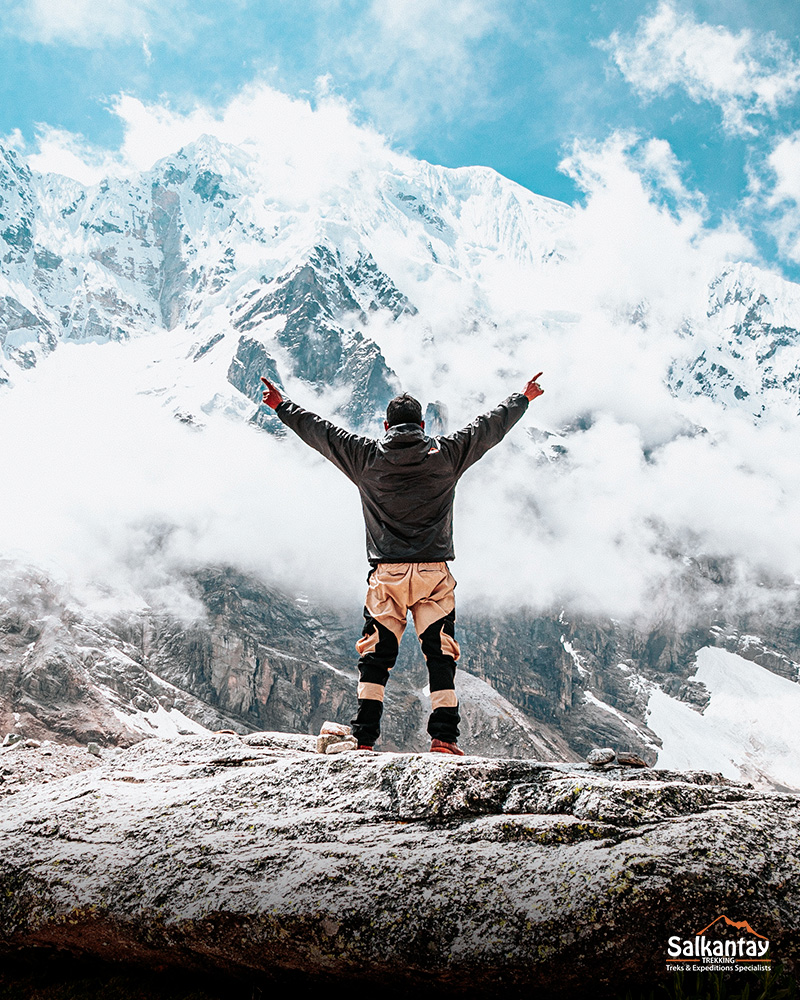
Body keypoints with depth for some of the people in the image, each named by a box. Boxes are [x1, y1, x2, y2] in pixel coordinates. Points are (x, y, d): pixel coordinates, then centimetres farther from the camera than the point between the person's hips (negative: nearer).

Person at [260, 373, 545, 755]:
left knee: (375, 656, 8)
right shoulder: (446, 454, 2)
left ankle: (363, 736, 4)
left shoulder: (365, 456, 2)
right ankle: (444, 736, 1)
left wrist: (282, 406, 27)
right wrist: (524, 397, 29)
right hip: (434, 573, 0)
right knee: (440, 655, 6)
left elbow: (318, 430, 12)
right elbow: (491, 426, 14)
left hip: (386, 574, 0)